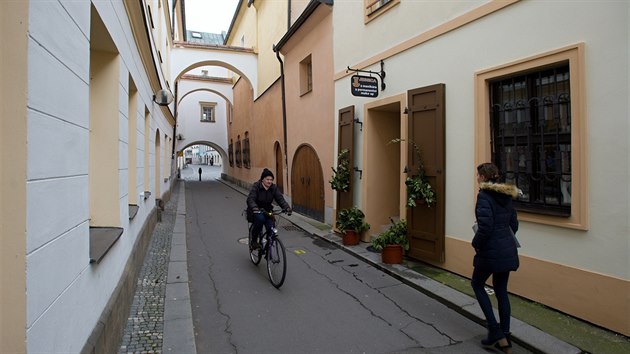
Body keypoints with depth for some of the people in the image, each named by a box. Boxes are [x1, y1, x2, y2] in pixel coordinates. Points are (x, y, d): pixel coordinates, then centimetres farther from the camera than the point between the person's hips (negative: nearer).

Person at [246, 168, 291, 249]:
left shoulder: (274, 188, -2)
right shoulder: (256, 186, -14)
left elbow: (280, 198, -12)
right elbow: (250, 199, -27)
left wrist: (286, 207, -31)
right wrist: (254, 208, -48)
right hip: (255, 211, -3)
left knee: (271, 228, -18)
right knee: (260, 218, -36)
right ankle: (254, 241, -15)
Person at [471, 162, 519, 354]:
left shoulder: (484, 195, -15)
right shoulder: (506, 195, 9)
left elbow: (485, 226, -22)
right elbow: (514, 224, 14)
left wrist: (476, 243, -7)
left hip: (491, 251, -7)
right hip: (508, 249, 7)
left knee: (477, 285, 13)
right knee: (501, 290, 15)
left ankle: (495, 330, 10)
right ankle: (505, 338, 22)